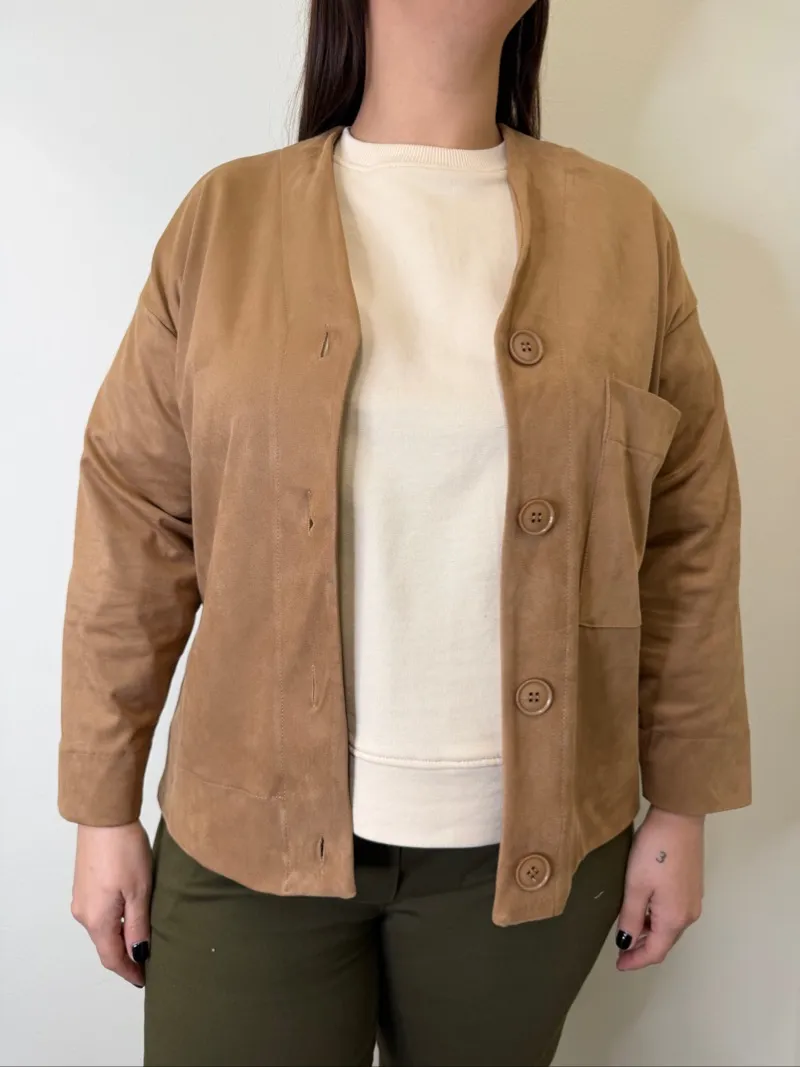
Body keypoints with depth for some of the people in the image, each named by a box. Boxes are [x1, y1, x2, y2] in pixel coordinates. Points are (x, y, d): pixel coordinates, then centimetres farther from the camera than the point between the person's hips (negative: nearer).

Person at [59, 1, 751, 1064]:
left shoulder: (624, 227, 0)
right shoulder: (227, 218, -2)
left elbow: (687, 540, 1)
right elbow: (133, 529, -2)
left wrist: (682, 806, 4)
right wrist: (105, 811, 1)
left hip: (531, 838, 2)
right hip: (254, 830, 0)